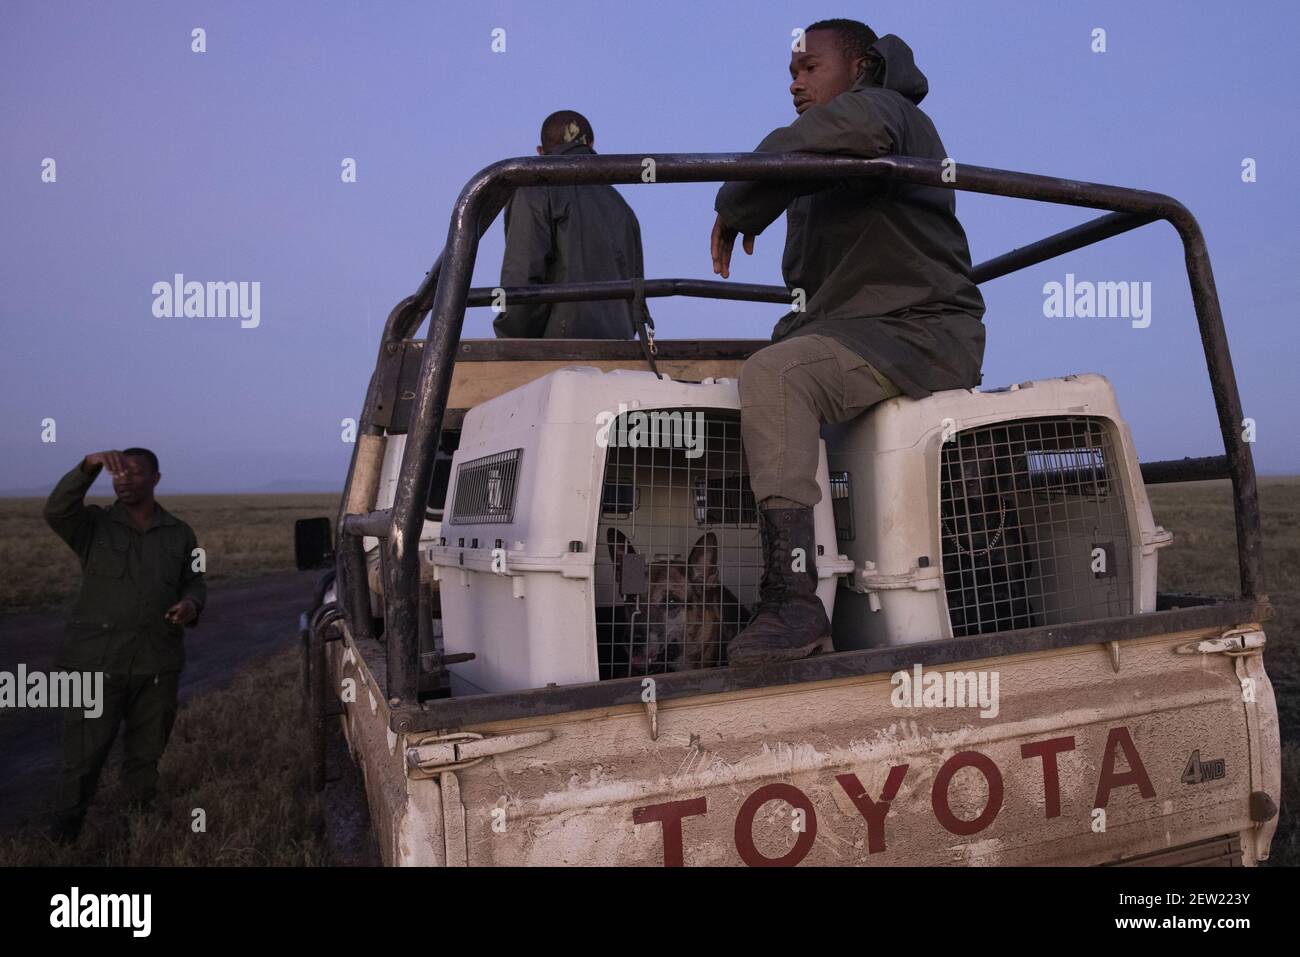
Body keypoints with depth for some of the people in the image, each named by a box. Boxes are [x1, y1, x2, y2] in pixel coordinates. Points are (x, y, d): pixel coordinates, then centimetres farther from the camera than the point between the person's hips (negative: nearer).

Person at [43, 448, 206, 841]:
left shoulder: (179, 534, 8)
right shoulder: (94, 526, 1)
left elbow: (194, 583, 14)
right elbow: (56, 509, -19)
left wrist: (191, 604, -10)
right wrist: (90, 465, -34)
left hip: (157, 663, 2)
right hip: (96, 661, -2)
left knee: (147, 751, 14)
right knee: (84, 752, 1)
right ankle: (65, 831, 21)